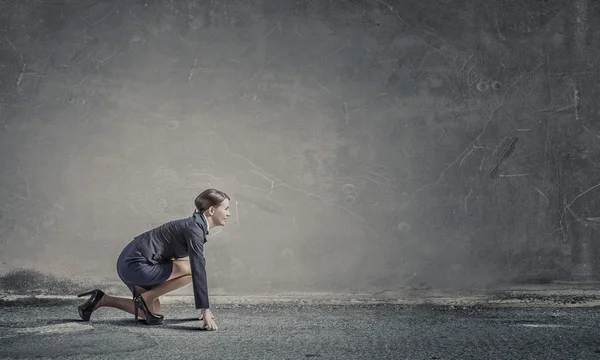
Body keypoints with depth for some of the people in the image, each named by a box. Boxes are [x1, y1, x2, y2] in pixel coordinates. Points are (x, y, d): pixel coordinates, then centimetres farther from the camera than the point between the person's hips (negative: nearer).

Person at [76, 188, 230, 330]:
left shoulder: (196, 225, 12)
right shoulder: (194, 228, -18)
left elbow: (199, 266, 19)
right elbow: (198, 269, -26)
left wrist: (204, 306, 20)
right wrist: (205, 309, -28)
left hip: (131, 263, 10)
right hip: (136, 264, -10)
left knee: (154, 316, 18)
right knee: (192, 270, -17)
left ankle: (102, 300, 19)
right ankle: (146, 298, -6)